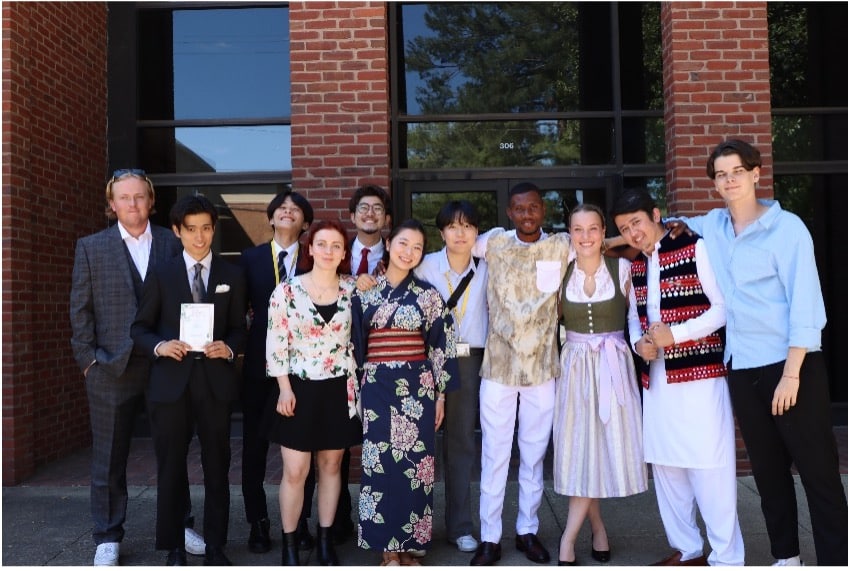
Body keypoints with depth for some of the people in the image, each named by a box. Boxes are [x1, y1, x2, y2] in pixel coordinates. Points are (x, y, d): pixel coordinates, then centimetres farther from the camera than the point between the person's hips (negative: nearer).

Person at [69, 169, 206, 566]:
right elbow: (80, 309, 1)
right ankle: (107, 538, 25)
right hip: (112, 369, -1)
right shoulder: (91, 247, 2)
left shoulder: (172, 244, 2)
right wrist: (88, 359, -5)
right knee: (109, 458, 10)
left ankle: (180, 525, 28)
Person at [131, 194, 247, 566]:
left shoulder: (232, 275, 9)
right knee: (171, 467, 7)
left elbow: (239, 328, 8)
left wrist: (229, 348, -12)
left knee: (217, 466, 8)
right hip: (171, 380, 0)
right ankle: (173, 547, 21)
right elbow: (140, 328, 5)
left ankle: (215, 545, 22)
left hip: (216, 380, 1)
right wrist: (159, 346, -15)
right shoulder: (160, 274, 6)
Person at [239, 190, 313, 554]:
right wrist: (239, 348, -5)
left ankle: (300, 522, 21)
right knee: (255, 446, 9)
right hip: (260, 363, 1)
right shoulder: (250, 258, 6)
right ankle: (258, 522, 23)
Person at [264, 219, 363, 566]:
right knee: (295, 472, 1)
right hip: (299, 389, -2)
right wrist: (285, 389, -10)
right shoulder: (287, 291, -6)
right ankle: (289, 546, 17)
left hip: (338, 391, 3)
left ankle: (325, 541, 26)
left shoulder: (352, 290, 1)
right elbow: (276, 343, -6)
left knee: (331, 466, 12)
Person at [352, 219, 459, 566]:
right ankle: (388, 547, 17)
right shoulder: (365, 292, 4)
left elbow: (441, 346, 1)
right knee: (381, 463, 3)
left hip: (418, 387, 0)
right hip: (377, 387, 0)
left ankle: (408, 543, 21)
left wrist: (440, 394, -1)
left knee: (414, 463, 5)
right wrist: (355, 392, 3)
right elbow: (355, 343, 6)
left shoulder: (427, 294, 2)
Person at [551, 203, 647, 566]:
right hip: (575, 366, 2)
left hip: (613, 366, -1)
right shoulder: (561, 273, 1)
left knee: (604, 447, -2)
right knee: (577, 449, 3)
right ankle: (598, 529, 21)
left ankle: (569, 537, 7)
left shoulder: (621, 268, -3)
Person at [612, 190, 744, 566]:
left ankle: (725, 558, 10)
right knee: (665, 466, 12)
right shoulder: (634, 265, 15)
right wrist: (639, 343, 0)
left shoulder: (695, 248, -6)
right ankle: (686, 549, 27)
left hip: (699, 374, -7)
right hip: (655, 379, 7)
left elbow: (724, 306, -10)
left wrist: (675, 333, -19)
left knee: (709, 467, -5)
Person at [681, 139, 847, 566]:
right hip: (742, 368, 6)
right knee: (767, 470, 16)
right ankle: (786, 557, 30)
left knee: (818, 471, -1)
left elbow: (805, 305, -13)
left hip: (791, 365, -6)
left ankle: (835, 560, 10)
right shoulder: (713, 225, 7)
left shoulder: (786, 227, -9)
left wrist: (791, 373, -17)